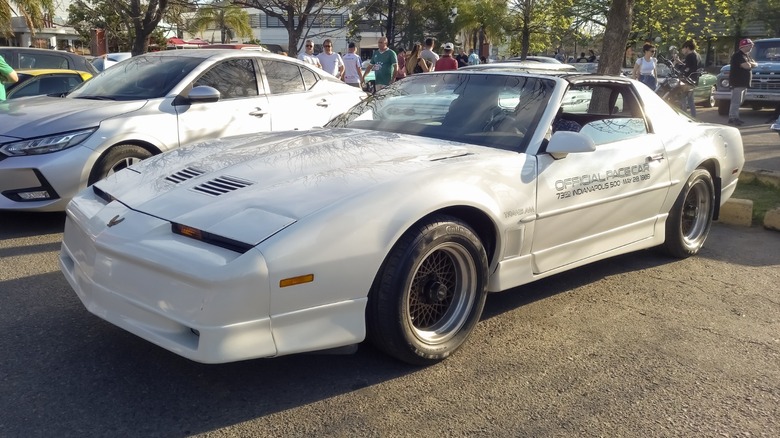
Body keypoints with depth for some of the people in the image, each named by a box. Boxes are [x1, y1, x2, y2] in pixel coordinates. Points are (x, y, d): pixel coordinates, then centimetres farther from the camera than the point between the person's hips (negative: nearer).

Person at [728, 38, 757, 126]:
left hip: (744, 82, 10)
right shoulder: (739, 55, -15)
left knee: (739, 101, 13)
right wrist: (754, 64, -3)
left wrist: (750, 64, -7)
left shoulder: (746, 55, 17)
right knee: (736, 101, -11)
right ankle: (732, 118, -11)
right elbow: (747, 66, -26)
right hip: (737, 82, -10)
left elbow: (754, 63, 15)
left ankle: (735, 117, 19)